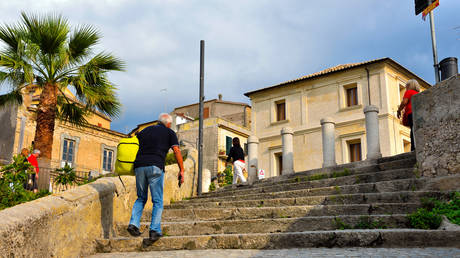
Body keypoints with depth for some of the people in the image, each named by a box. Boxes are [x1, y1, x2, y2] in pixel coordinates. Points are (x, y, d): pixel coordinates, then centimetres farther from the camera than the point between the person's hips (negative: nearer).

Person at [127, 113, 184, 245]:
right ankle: (155, 230, -8)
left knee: (141, 198, 18)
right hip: (155, 166, -4)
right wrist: (181, 170, 2)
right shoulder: (169, 132, 13)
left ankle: (133, 224, 2)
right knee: (157, 201, 2)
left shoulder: (146, 130, 24)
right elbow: (176, 151, 2)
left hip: (139, 165, 4)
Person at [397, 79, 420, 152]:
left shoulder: (408, 92, 8)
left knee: (414, 131, -18)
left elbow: (404, 102, -5)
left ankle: (415, 148, -30)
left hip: (412, 113, -7)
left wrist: (399, 110, 6)